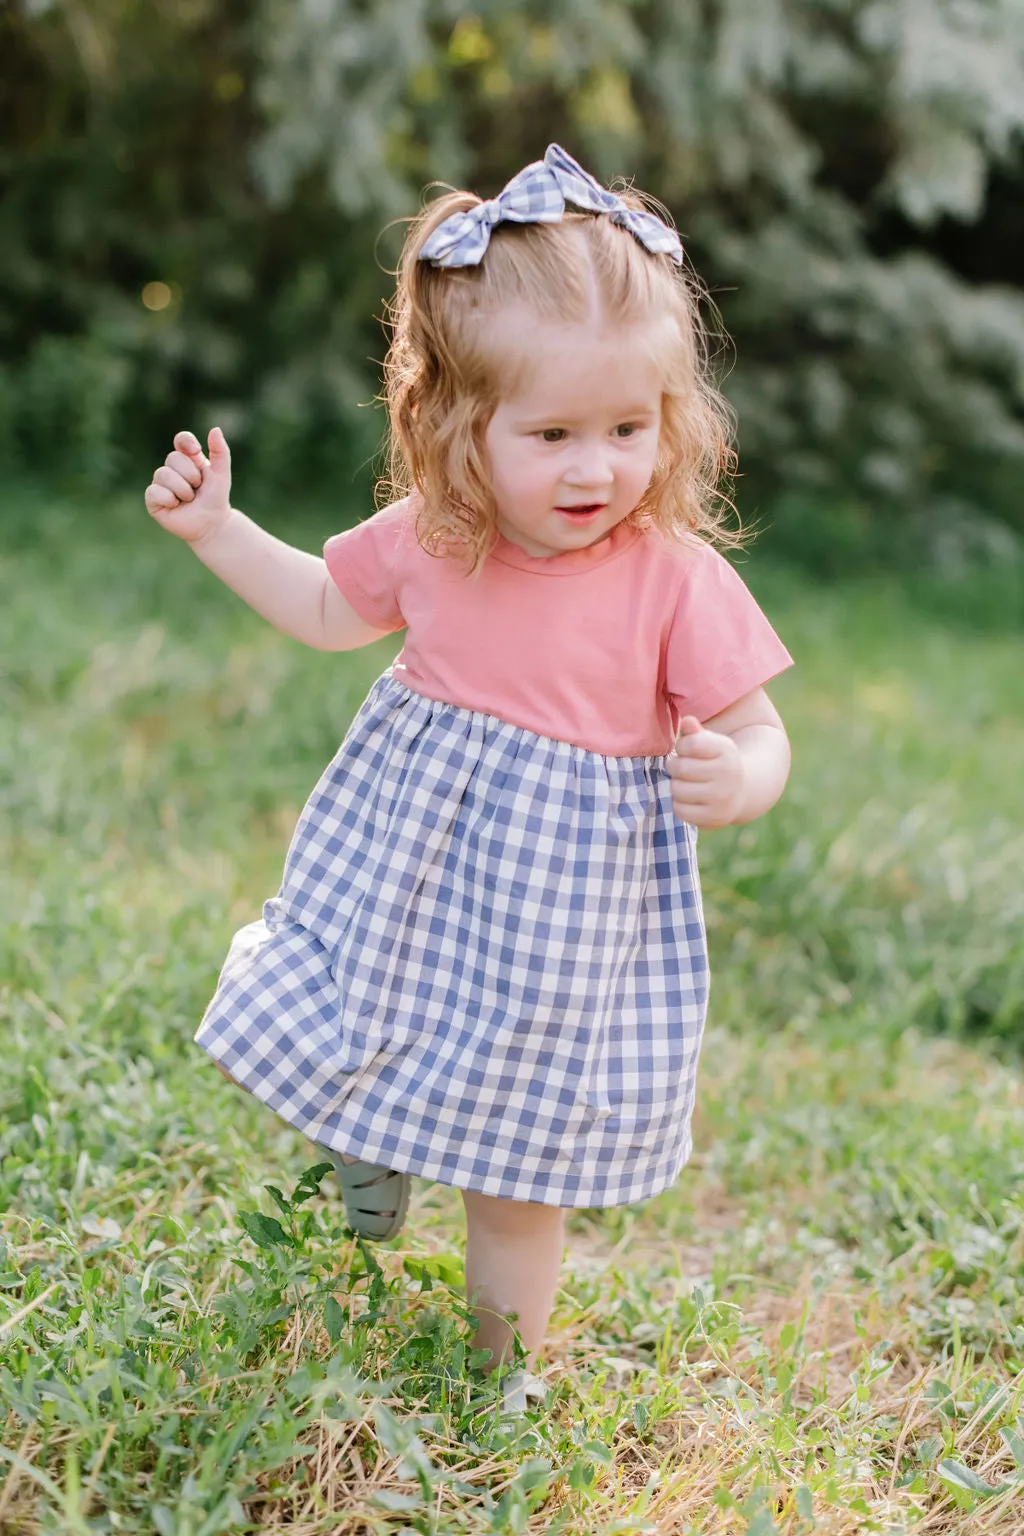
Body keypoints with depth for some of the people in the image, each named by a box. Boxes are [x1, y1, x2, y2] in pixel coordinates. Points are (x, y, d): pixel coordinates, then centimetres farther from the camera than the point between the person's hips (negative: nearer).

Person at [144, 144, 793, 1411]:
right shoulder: (431, 542, -9)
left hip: (559, 914, -3)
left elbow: (759, 738, -13)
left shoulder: (677, 580, -21)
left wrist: (736, 782, -36)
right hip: (402, 875, 4)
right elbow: (328, 610, 12)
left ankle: (509, 1369, 35)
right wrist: (215, 527, 5)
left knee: (517, 1169, 9)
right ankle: (369, 1143, 58)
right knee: (345, 1045, 21)